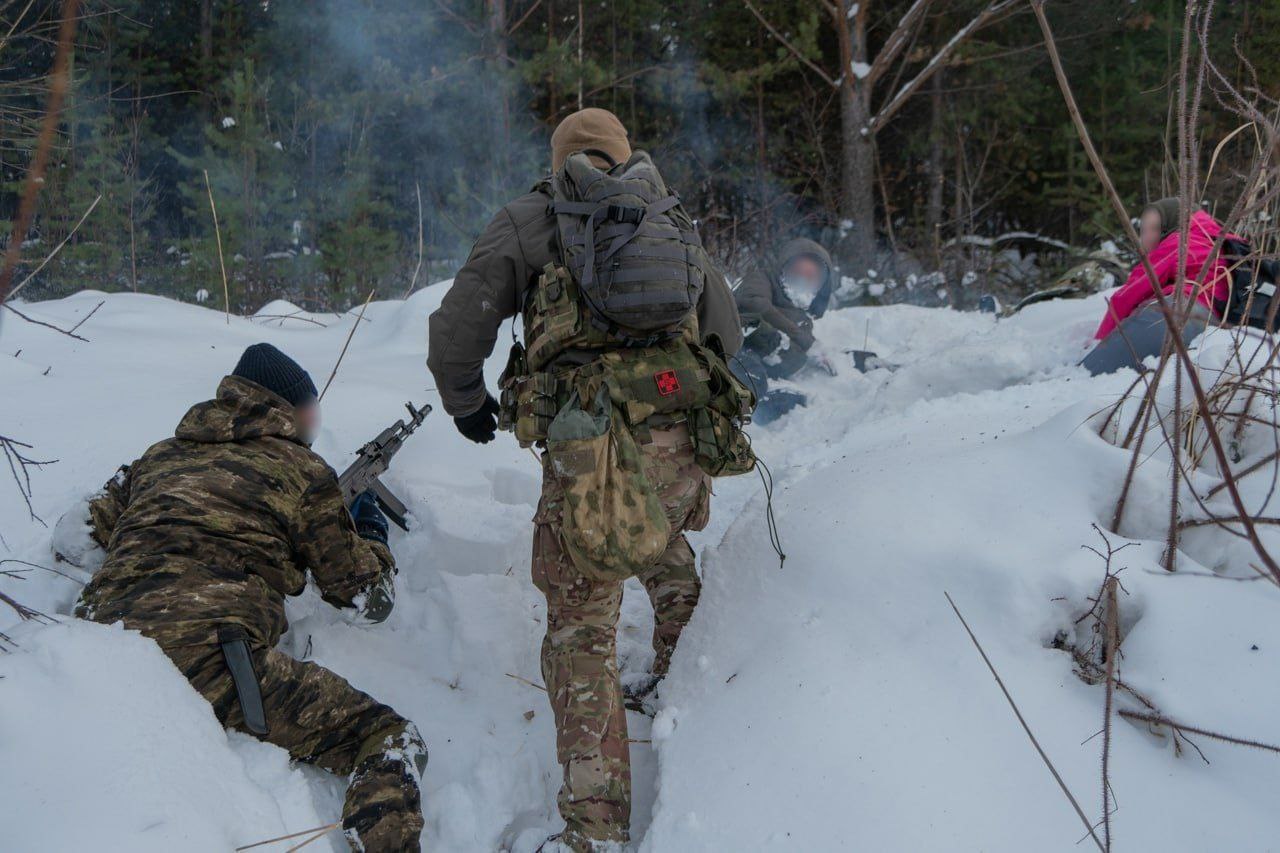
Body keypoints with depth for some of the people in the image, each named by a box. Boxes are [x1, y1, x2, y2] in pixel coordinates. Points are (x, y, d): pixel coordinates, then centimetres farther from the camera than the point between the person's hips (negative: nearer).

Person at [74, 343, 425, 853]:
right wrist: (371, 535, 35)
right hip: (205, 656, -6)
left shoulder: (158, 457, 26)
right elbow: (369, 599, 14)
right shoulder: (301, 469, 11)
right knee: (392, 747, -4)